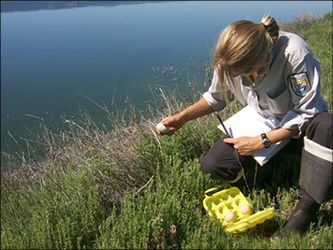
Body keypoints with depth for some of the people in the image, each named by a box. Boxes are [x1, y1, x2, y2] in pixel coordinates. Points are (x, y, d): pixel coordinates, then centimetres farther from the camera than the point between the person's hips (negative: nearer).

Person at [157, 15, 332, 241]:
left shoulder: (295, 54, -34)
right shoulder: (230, 60, -19)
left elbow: (306, 112, -26)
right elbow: (216, 98, 0)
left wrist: (262, 142, -29)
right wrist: (181, 118, -12)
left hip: (299, 124, -3)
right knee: (212, 164, -18)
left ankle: (307, 207, -22)